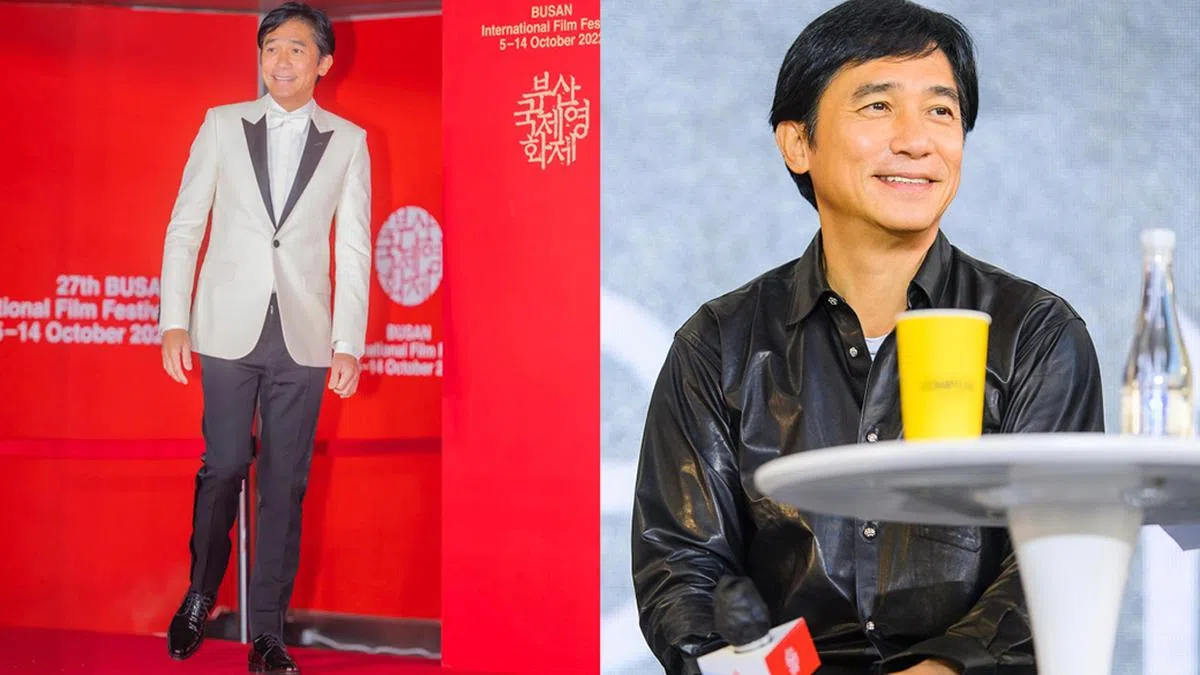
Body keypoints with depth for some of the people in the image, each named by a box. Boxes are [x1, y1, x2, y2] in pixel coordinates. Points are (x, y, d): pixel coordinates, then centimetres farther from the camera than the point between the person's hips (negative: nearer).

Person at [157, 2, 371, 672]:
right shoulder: (223, 124, 6)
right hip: (229, 328, 0)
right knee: (224, 466, -2)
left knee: (286, 482, 2)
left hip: (303, 336, 0)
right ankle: (200, 596, 21)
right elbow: (185, 227, 5)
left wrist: (349, 343, -2)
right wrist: (174, 323, -1)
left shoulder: (348, 140, 6)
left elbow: (354, 248, 4)